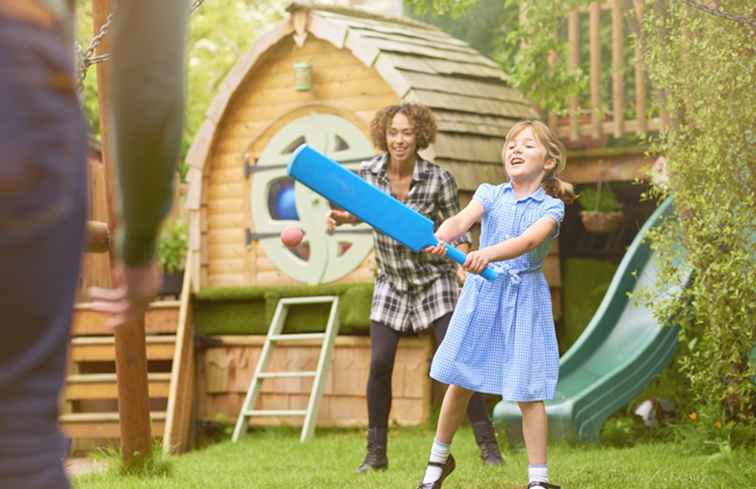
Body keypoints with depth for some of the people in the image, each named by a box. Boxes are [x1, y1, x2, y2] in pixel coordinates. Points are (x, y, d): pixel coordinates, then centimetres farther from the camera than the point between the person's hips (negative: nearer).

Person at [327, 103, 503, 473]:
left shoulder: (439, 179, -18)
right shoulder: (369, 172, -10)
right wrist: (341, 217, -10)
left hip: (434, 279, -2)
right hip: (391, 282, 3)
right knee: (380, 365, -7)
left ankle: (487, 444, -1)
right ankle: (375, 453, 6)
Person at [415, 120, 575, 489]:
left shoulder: (551, 208, -6)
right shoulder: (490, 194, 3)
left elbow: (528, 241, -26)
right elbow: (462, 219, -17)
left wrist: (488, 254, -44)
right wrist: (439, 237, -41)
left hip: (524, 299, -3)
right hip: (482, 294, 3)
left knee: (527, 393, -4)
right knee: (461, 382, 10)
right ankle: (439, 459, 29)